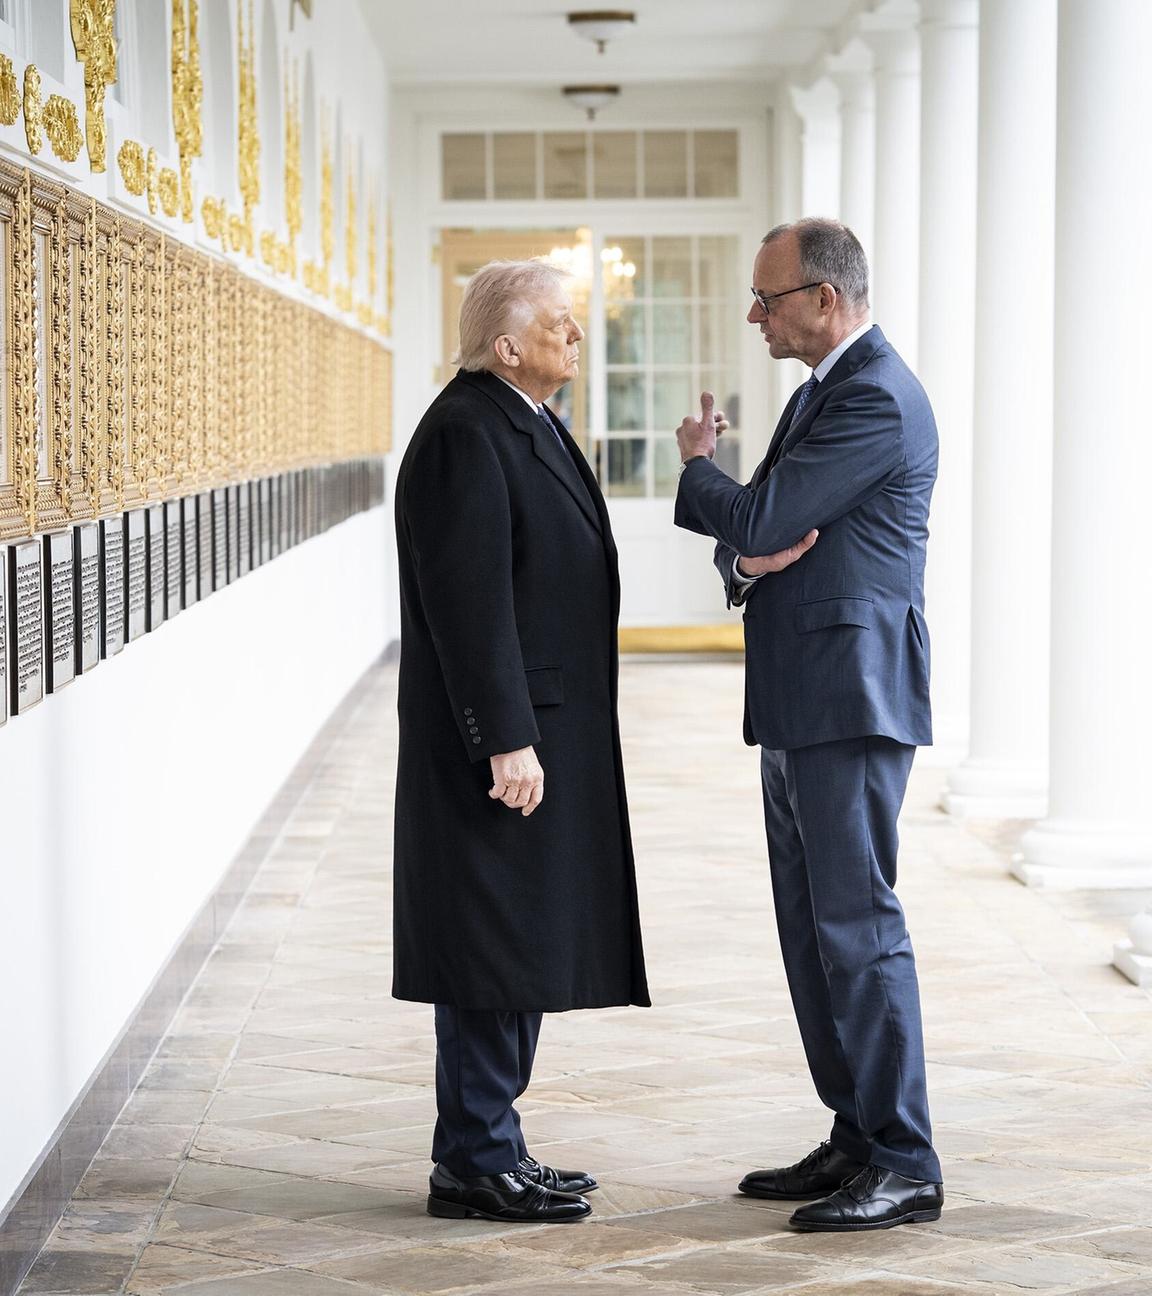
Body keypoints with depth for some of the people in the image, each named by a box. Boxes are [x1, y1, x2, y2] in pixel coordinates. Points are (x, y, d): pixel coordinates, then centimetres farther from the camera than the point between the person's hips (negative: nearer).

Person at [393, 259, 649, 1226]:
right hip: (503, 737, -10)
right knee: (497, 943, -5)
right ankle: (477, 1165, 2)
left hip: (542, 732, 10)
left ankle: (487, 1150, 20)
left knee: (524, 944, 13)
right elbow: (468, 601, -22)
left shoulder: (525, 427, 16)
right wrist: (507, 741, -24)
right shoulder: (467, 436, -16)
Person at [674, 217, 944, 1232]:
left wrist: (697, 466, 3)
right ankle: (857, 1139, 20)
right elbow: (744, 541, 19)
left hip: (852, 701, -10)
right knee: (813, 931, 12)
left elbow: (755, 520, -18)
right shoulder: (821, 393, 19)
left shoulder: (878, 400, -14)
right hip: (799, 705, 10)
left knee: (858, 926, -9)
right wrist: (747, 563, -5)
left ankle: (905, 1167, -4)